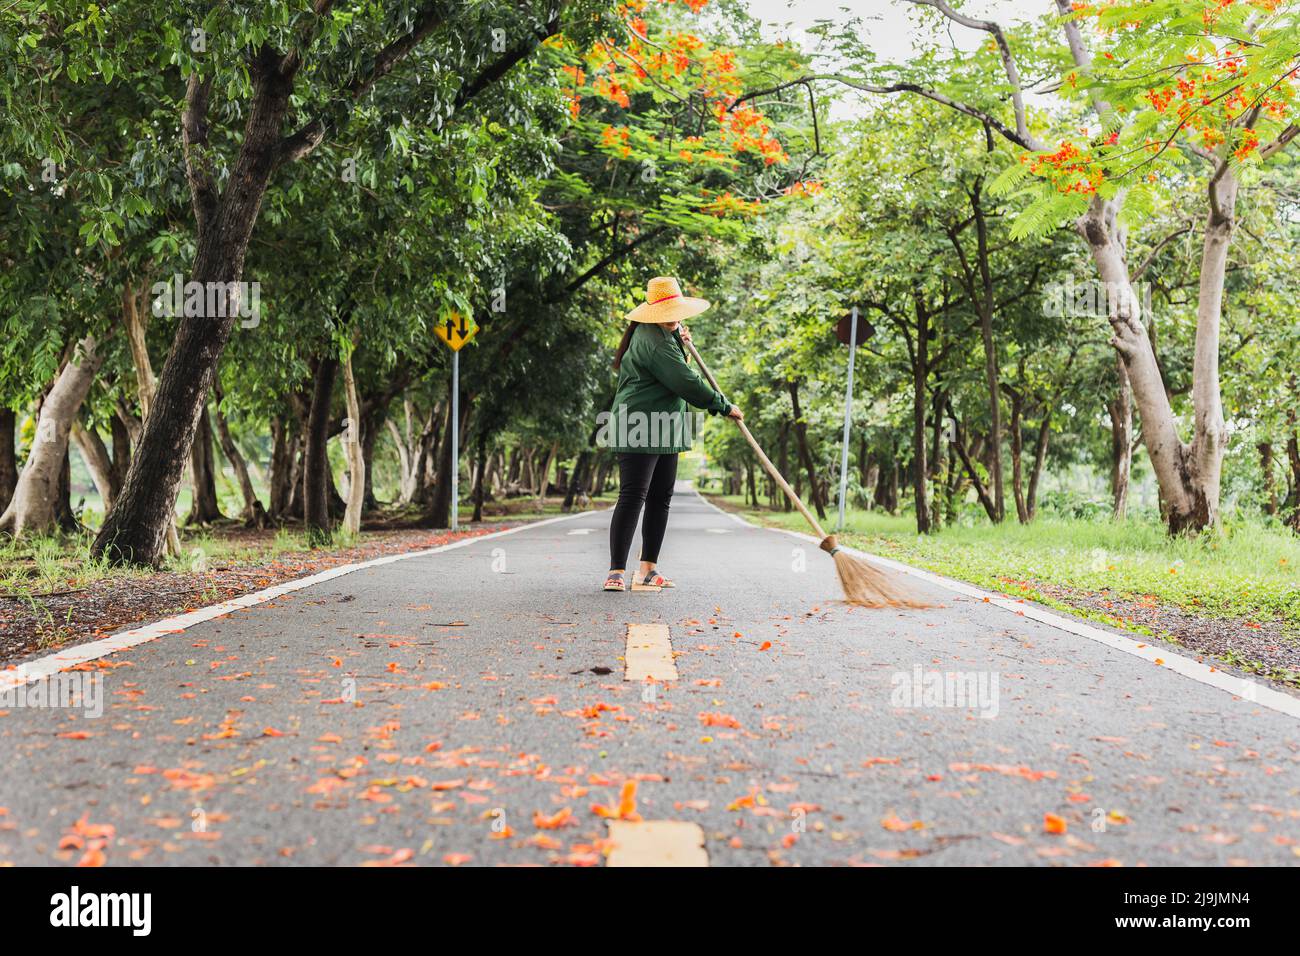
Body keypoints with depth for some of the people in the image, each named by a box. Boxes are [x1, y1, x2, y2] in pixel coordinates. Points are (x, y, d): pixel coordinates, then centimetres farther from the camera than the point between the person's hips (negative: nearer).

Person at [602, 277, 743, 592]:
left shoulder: (660, 333, 16)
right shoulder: (652, 339, -17)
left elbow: (671, 368, 32)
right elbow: (686, 382, -20)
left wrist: (680, 341, 13)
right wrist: (724, 406, -10)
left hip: (663, 430, 11)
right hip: (640, 429, -11)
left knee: (661, 497, 10)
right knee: (633, 497, -11)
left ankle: (648, 567, 16)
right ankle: (616, 571, -10)